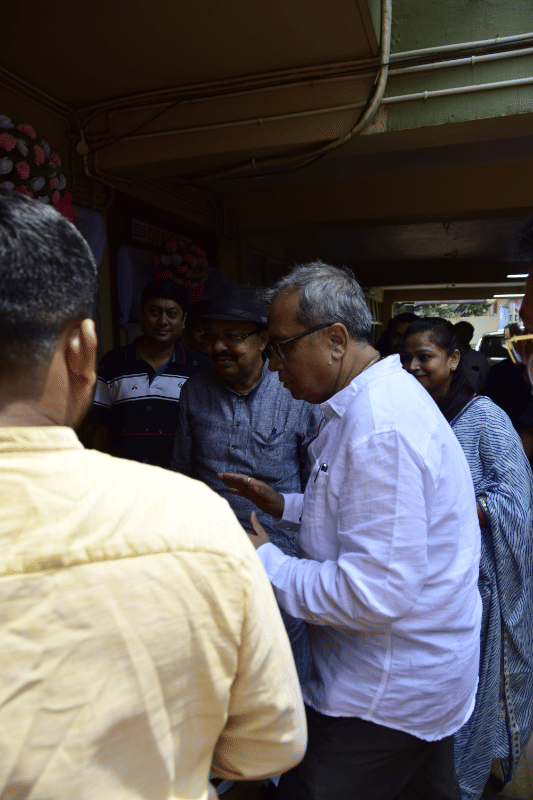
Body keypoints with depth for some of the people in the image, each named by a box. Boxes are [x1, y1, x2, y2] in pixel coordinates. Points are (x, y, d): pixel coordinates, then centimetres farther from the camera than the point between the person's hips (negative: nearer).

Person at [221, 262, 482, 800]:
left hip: (387, 695, -10)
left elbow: (376, 593, -31)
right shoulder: (387, 395, 5)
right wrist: (285, 506, 8)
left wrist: (267, 562, -19)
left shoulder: (380, 427, -30)